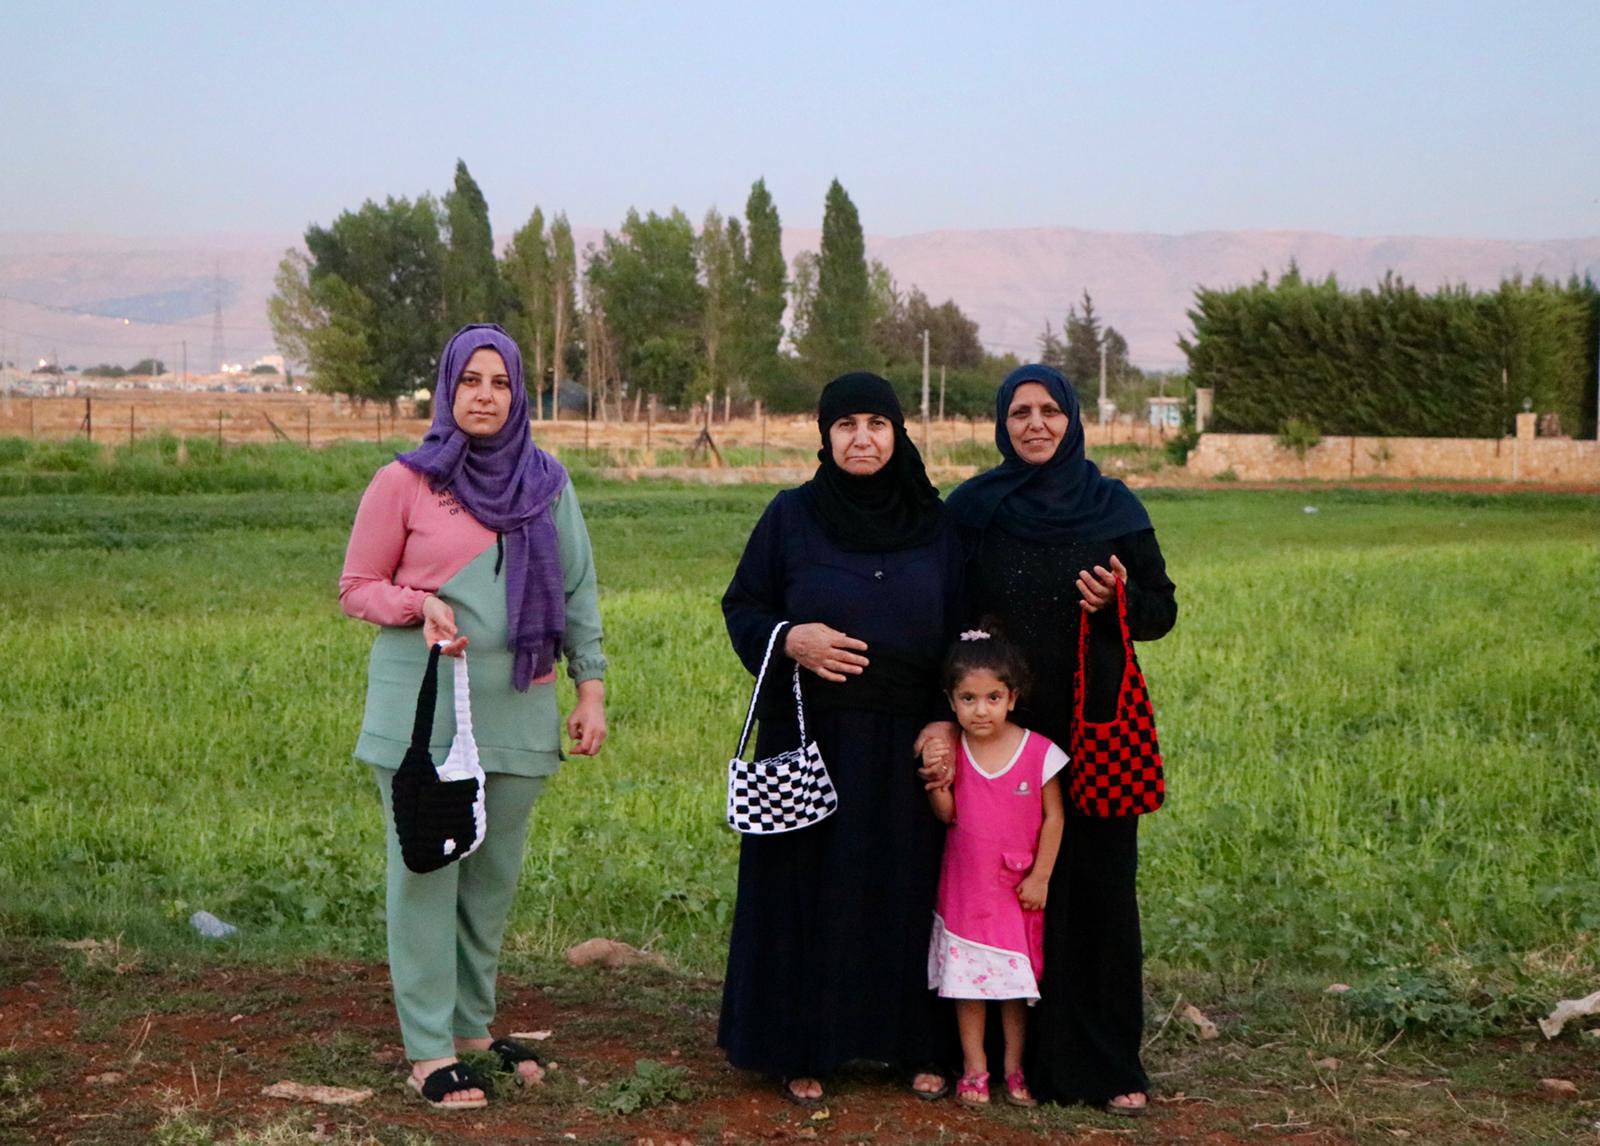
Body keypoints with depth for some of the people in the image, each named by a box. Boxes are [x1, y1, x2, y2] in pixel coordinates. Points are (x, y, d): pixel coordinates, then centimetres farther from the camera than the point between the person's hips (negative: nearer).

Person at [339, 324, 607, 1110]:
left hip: (517, 713, 3)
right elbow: (356, 588, 3)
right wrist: (420, 604, -16)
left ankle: (472, 1027, 24)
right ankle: (429, 1051, 7)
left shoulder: (547, 483, 7)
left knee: (494, 877, 9)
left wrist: (591, 686, 5)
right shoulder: (404, 483, -2)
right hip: (423, 711, -3)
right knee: (426, 874, 0)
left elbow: (577, 591, 11)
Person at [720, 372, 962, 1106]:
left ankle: (917, 1043, 18)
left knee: (908, 888, 6)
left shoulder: (934, 523, 5)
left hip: (905, 741, 2)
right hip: (810, 735, -1)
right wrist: (790, 639, -16)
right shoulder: (791, 516, 0)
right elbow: (742, 609, 4)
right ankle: (802, 1049, 14)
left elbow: (961, 631, 6)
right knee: (807, 887, 2)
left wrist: (947, 721, -5)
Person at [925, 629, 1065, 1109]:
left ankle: (1015, 1068, 19)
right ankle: (974, 1068, 15)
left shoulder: (1039, 753, -11)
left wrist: (1040, 877, -6)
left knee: (1016, 979, 7)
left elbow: (1053, 818, -5)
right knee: (966, 978, 5)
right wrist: (936, 785, -18)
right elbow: (947, 815, 1)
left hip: (1017, 889, -2)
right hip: (965, 886, 2)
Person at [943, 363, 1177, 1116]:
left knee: (1097, 885, 1)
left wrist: (1120, 600, -16)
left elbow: (1163, 609, 5)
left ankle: (1105, 1062, 9)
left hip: (1094, 728, 0)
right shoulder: (972, 510, 4)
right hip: (1003, 730, 0)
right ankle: (1014, 1051, 13)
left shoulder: (1114, 508, 3)